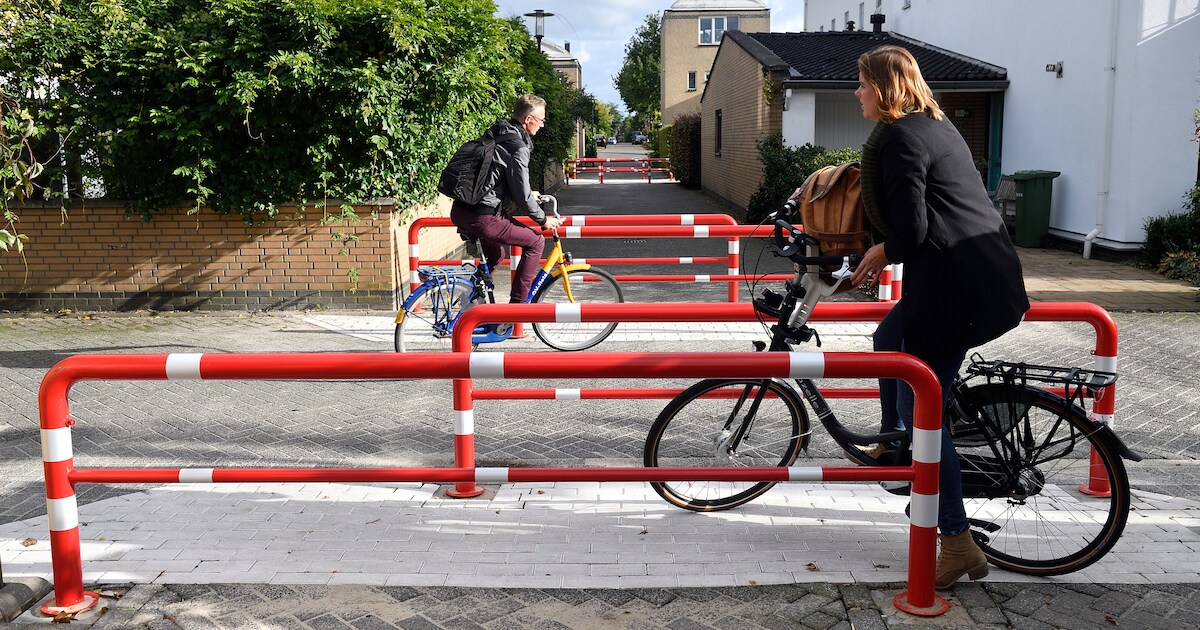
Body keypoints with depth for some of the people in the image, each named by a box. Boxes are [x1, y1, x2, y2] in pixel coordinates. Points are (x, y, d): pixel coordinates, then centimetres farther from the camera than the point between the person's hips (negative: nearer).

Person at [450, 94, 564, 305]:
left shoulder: (495, 134, 14)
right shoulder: (518, 147, -14)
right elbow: (522, 196, -12)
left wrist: (527, 195, 31)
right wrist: (543, 220, 3)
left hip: (459, 211, 10)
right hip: (482, 218, -10)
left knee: (495, 256, 29)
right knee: (536, 242, 3)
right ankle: (517, 303, 5)